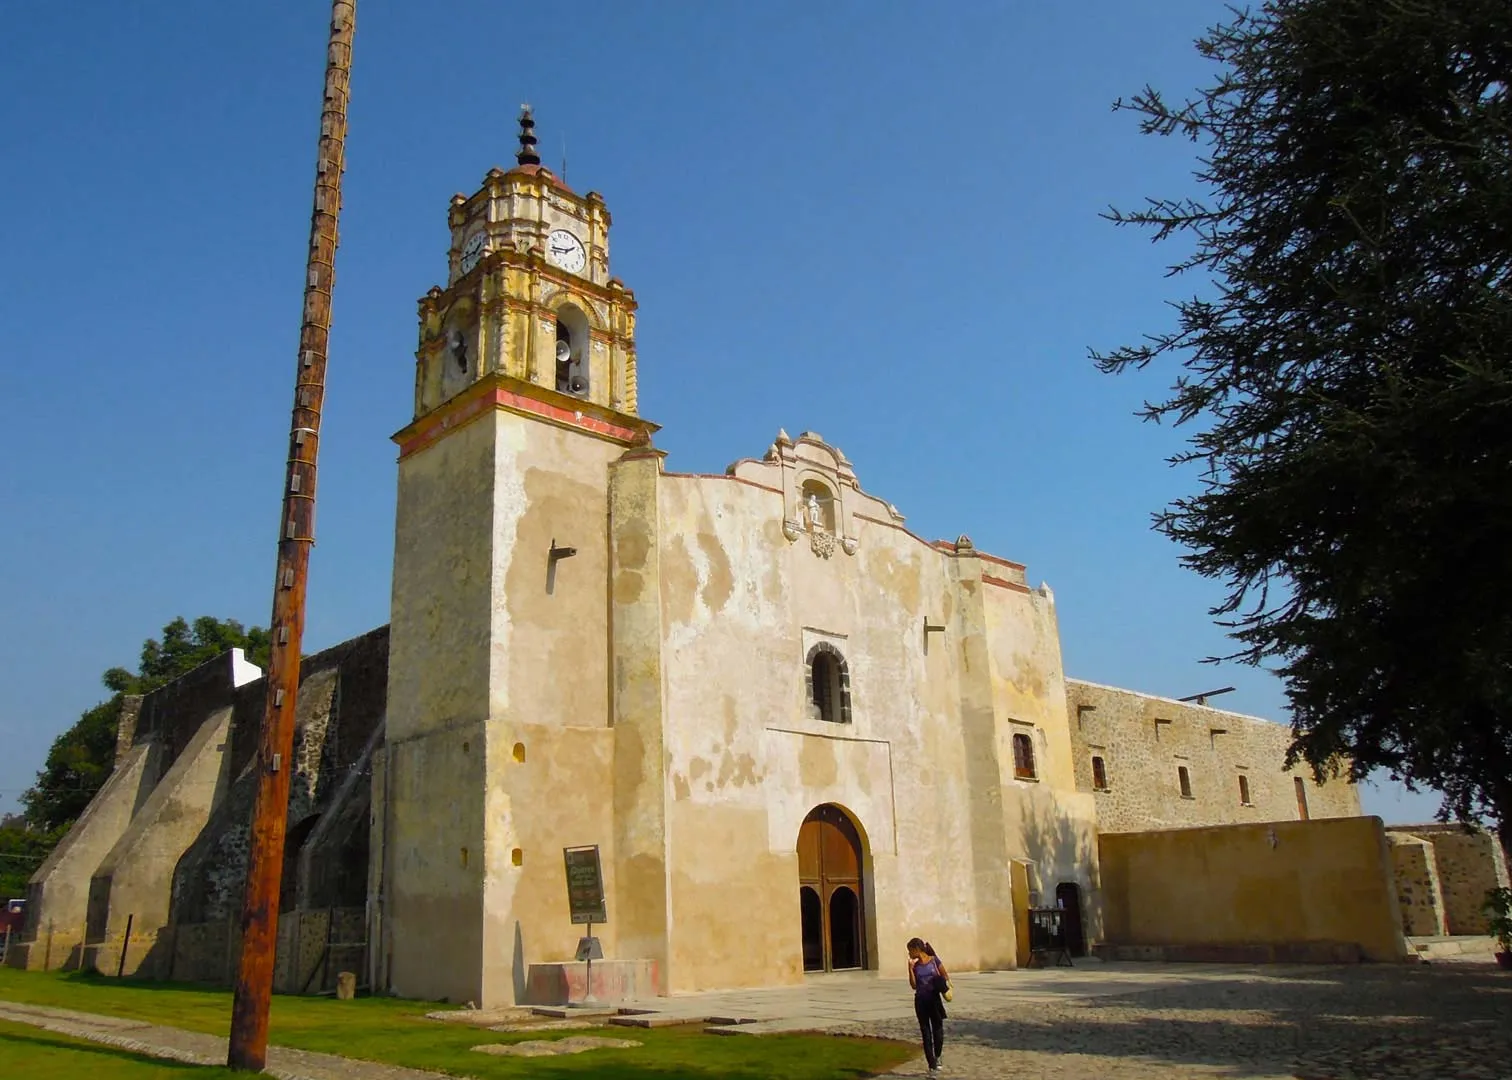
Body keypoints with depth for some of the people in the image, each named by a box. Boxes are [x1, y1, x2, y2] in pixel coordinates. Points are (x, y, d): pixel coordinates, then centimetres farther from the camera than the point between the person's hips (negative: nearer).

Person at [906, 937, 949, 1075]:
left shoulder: (934, 960, -4)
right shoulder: (915, 965, 3)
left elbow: (945, 977, 1)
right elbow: (914, 985, -1)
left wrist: (945, 983, -20)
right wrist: (910, 968, -8)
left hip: (934, 999, -2)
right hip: (920, 1001, 2)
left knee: (938, 1029, 7)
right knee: (926, 1033, 2)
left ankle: (937, 1057, 33)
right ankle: (932, 1065, 7)